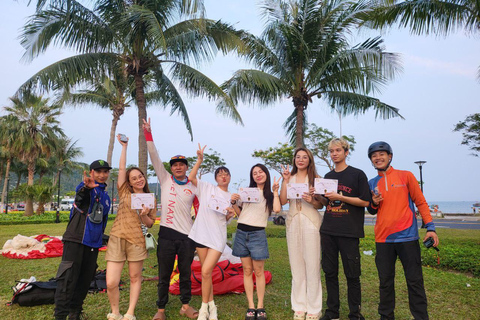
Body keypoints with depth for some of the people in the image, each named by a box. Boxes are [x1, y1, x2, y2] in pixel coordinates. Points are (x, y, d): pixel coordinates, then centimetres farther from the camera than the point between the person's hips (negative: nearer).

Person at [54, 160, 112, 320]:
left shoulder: (105, 196, 15)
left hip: (93, 243, 7)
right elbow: (79, 197, -31)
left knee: (85, 280, 12)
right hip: (76, 239, -7)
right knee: (68, 279, -7)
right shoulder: (85, 187, -6)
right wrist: (86, 188, -53)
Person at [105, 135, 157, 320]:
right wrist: (124, 146, 5)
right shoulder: (124, 192, 9)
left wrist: (143, 215, -11)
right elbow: (122, 168, 4)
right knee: (111, 283, -5)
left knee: (135, 278, 6)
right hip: (117, 239, 0)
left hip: (137, 240, 0)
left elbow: (150, 224, 10)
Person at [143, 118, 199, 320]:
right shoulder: (165, 179, 4)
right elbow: (154, 157, -3)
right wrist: (148, 133, -10)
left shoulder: (193, 188, 6)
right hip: (167, 233, -1)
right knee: (164, 275, 7)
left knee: (186, 273, 11)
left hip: (187, 235, 1)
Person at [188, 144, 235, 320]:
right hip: (202, 234, 0)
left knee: (206, 271, -10)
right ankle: (211, 306, 25)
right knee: (206, 272, 8)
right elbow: (191, 178, -8)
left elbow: (227, 219, 12)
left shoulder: (232, 197, 9)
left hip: (218, 237, 0)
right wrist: (199, 160, -14)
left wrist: (230, 213, -9)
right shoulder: (207, 188, 3)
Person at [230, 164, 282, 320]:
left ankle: (260, 306, 13)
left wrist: (275, 191, -6)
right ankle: (250, 307, 14)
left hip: (257, 234, -2)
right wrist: (234, 203, -4)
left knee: (258, 271, 2)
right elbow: (239, 213, 15)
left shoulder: (270, 195, 6)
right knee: (247, 270, 6)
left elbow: (277, 209, -15)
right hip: (241, 232, 2)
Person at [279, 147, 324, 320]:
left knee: (312, 265, 0)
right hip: (293, 222, 3)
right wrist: (285, 180, -5)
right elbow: (282, 201, -1)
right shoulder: (289, 177, 10)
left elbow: (321, 205, 3)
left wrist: (312, 201, -16)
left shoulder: (315, 178, 3)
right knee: (296, 265, 8)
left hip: (311, 222, -3)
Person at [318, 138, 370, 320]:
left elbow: (365, 201, -8)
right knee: (330, 273, 10)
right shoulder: (328, 177, 13)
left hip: (349, 232, -5)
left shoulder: (357, 174, -2)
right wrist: (318, 196, -2)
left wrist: (340, 197, -16)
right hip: (328, 231, 5)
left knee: (352, 275, 4)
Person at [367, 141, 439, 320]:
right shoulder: (372, 184, 10)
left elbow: (420, 202, 2)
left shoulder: (406, 176, 2)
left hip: (407, 237, -3)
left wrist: (430, 227, -5)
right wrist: (374, 203, -4)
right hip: (383, 239, 3)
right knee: (385, 281, 10)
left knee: (415, 281, 3)